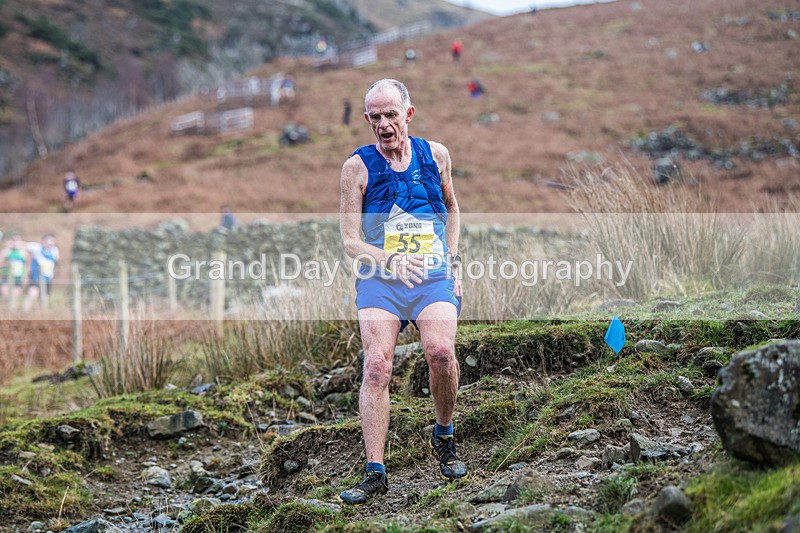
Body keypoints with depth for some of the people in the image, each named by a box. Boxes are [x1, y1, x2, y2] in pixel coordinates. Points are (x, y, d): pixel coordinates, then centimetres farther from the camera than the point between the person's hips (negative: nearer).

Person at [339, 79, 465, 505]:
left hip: (433, 277, 1)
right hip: (378, 278, -1)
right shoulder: (357, 167, 1)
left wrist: (452, 262, 16)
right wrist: (391, 260, -19)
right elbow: (350, 240, -2)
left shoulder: (435, 155, 9)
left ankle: (444, 436, 3)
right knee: (376, 365, -18)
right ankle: (375, 471, -14)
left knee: (440, 351, -24)